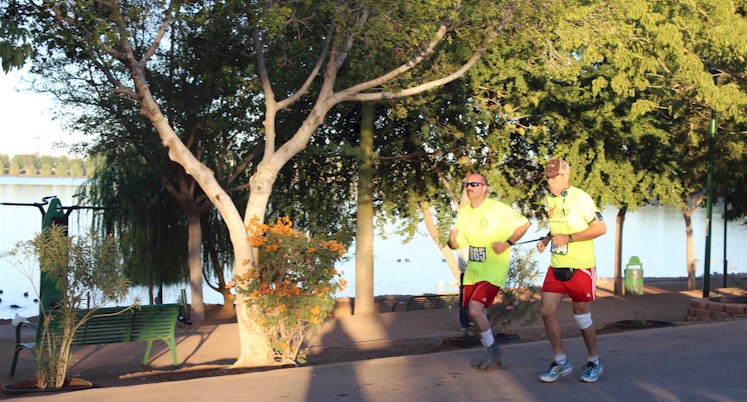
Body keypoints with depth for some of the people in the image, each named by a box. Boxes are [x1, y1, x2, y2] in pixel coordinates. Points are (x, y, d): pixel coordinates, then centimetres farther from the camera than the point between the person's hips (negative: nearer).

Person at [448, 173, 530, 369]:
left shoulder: (499, 209, -12)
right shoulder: (464, 212, 7)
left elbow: (524, 223, -5)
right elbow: (456, 244, 11)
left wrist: (507, 243, -14)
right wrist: (452, 240, -13)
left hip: (493, 270, -7)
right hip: (473, 270, 7)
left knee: (475, 309, -19)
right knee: (478, 314, 9)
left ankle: (492, 350, 1)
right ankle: (492, 356, 26)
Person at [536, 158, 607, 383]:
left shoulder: (580, 198, -13)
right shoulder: (550, 199, 9)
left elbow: (600, 228, -16)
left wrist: (569, 238, -20)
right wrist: (546, 240, 5)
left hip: (580, 267, -7)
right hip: (557, 265, 7)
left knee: (582, 315, 2)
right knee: (546, 310, -2)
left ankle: (594, 362, 21)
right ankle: (561, 362, 11)